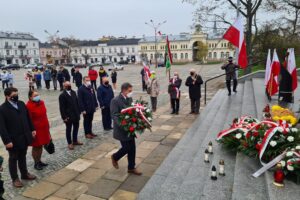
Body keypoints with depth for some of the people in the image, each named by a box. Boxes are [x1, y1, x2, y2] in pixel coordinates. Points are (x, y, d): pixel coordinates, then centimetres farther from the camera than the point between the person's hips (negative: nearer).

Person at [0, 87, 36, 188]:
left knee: (22, 157, 21)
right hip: (13, 140, -5)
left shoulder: (21, 104, 2)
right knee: (13, 159, 12)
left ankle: (25, 174, 37)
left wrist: (32, 129, 10)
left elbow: (28, 118, 11)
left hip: (24, 137, 5)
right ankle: (15, 178, 26)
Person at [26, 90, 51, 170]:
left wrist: (47, 126, 16)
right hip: (36, 130, -7)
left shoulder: (41, 102, 2)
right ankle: (36, 163, 25)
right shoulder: (29, 106, -20)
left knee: (41, 146, 18)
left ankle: (39, 161, 33)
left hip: (44, 128, 7)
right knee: (36, 147, 9)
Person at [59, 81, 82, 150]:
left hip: (76, 115, 7)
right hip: (68, 116, -6)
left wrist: (79, 112, 7)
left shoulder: (73, 92, 6)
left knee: (76, 128, 17)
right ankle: (69, 143, 20)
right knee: (68, 129, 8)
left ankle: (75, 140, 33)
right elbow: (62, 107, -15)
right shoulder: (62, 95, -13)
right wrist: (64, 117, -17)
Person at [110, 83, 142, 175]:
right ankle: (115, 157, 30)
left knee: (132, 148, 9)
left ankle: (131, 168, 24)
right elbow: (114, 116, -20)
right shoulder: (115, 100, -16)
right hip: (122, 129, -7)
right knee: (126, 148, 0)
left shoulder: (130, 99, 6)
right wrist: (122, 126, -32)